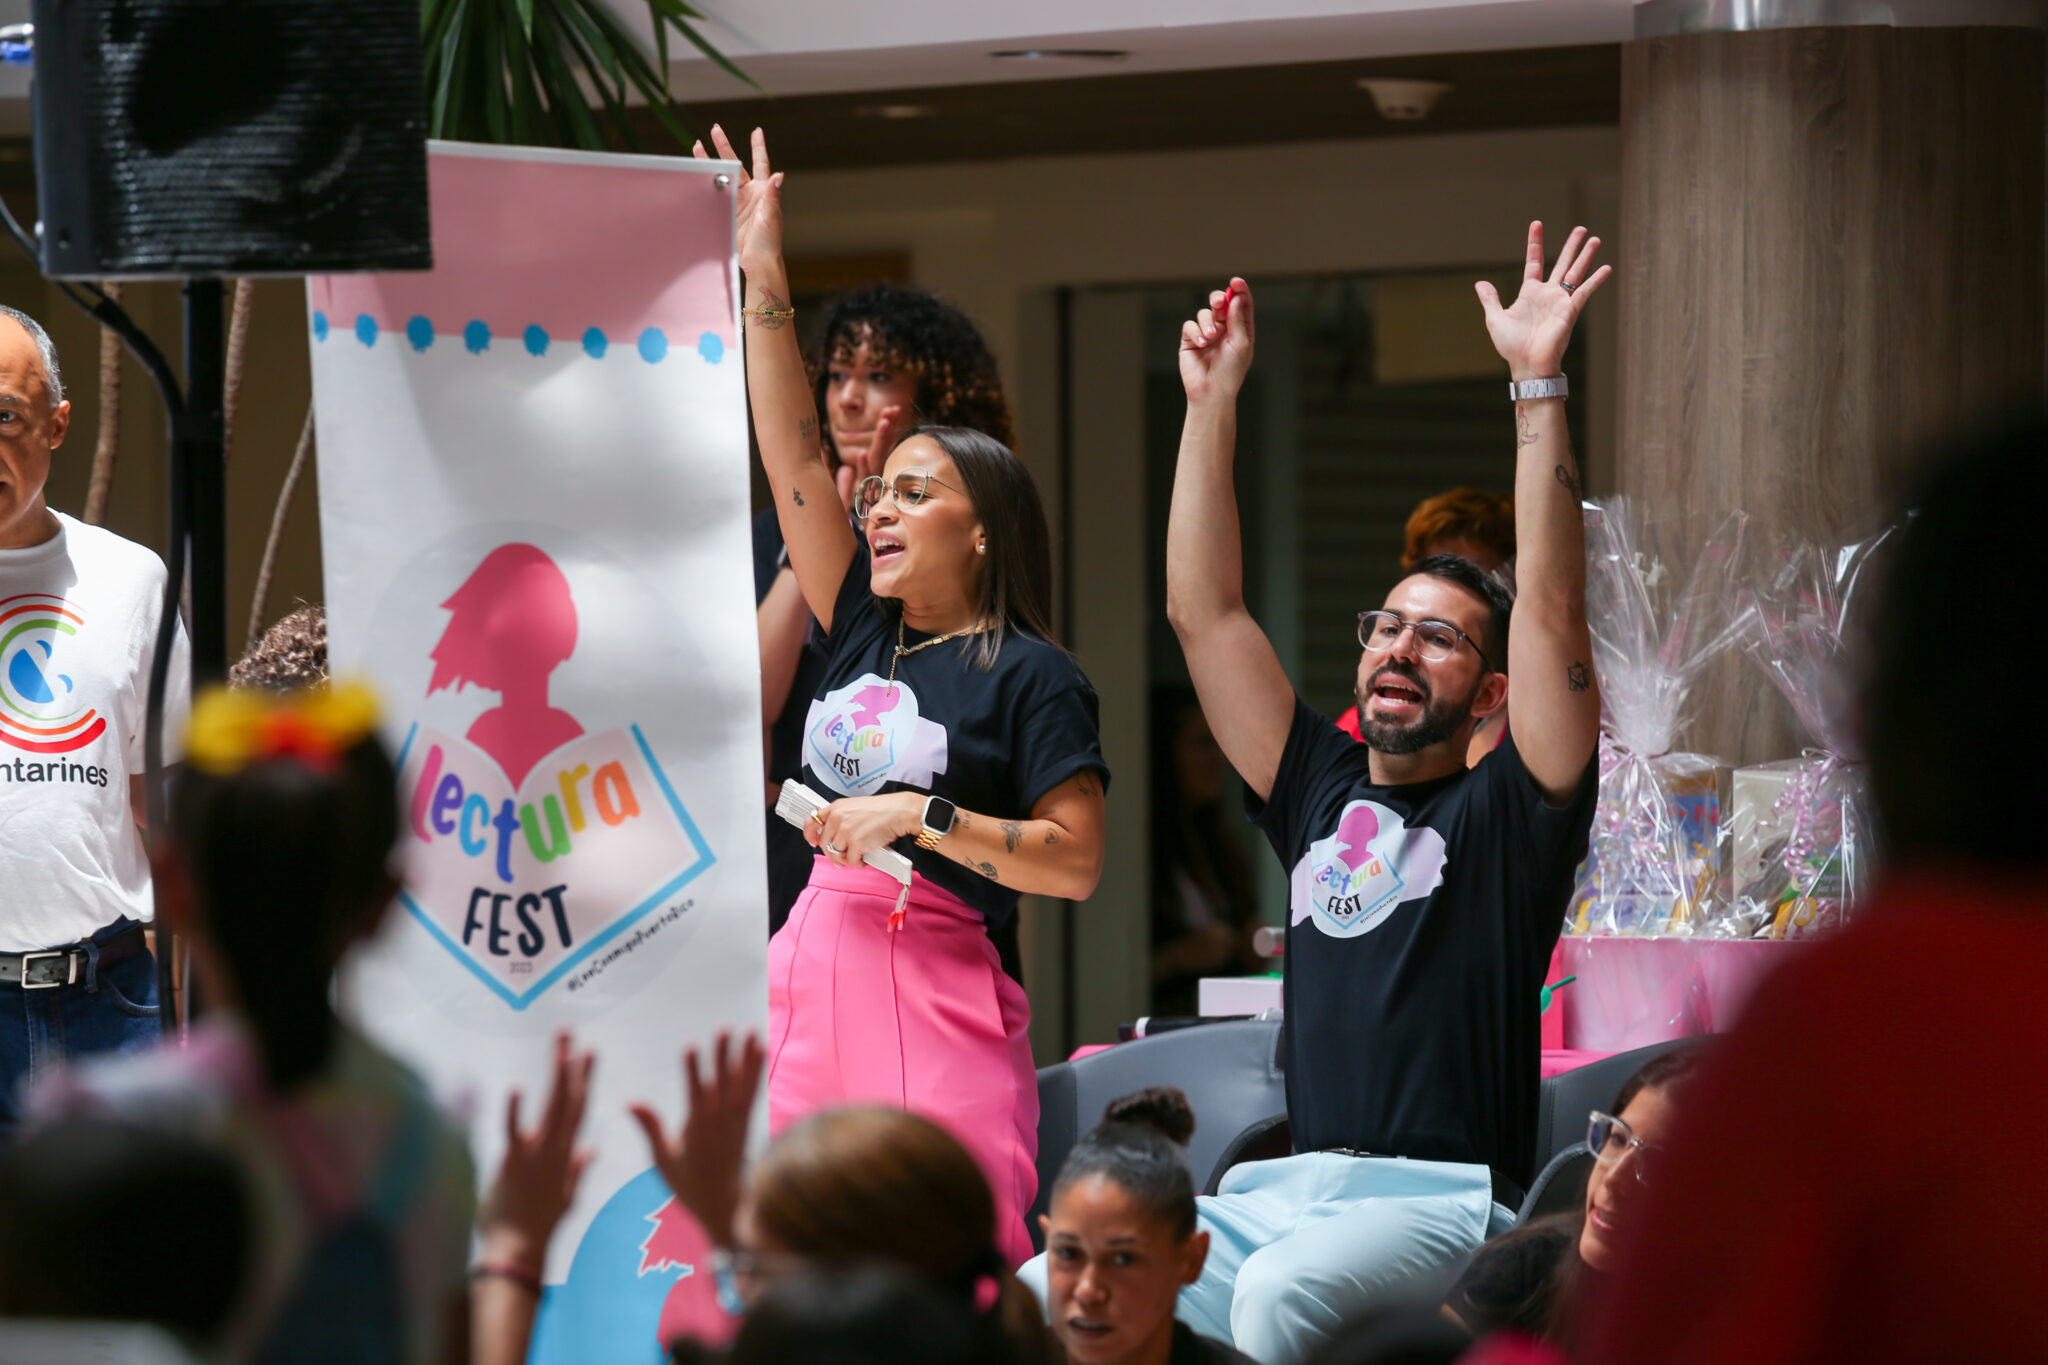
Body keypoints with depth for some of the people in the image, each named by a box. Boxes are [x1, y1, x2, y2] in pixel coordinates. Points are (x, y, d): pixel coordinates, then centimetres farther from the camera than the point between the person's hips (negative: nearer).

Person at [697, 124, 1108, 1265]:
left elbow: (1078, 862, -6)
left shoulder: (1032, 676, -1)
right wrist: (763, 280, 11)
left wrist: (925, 817, -13)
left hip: (941, 995, -6)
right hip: (813, 969, 6)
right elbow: (795, 461, 14)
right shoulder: (868, 633, 16)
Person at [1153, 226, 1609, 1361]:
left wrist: (1537, 385, -9)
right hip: (1284, 1190, 5)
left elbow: (1553, 612, -5)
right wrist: (1213, 402, 17)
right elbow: (1203, 611, 20)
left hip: (1442, 1203, -5)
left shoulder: (1507, 815, 7)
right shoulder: (1319, 791, 21)